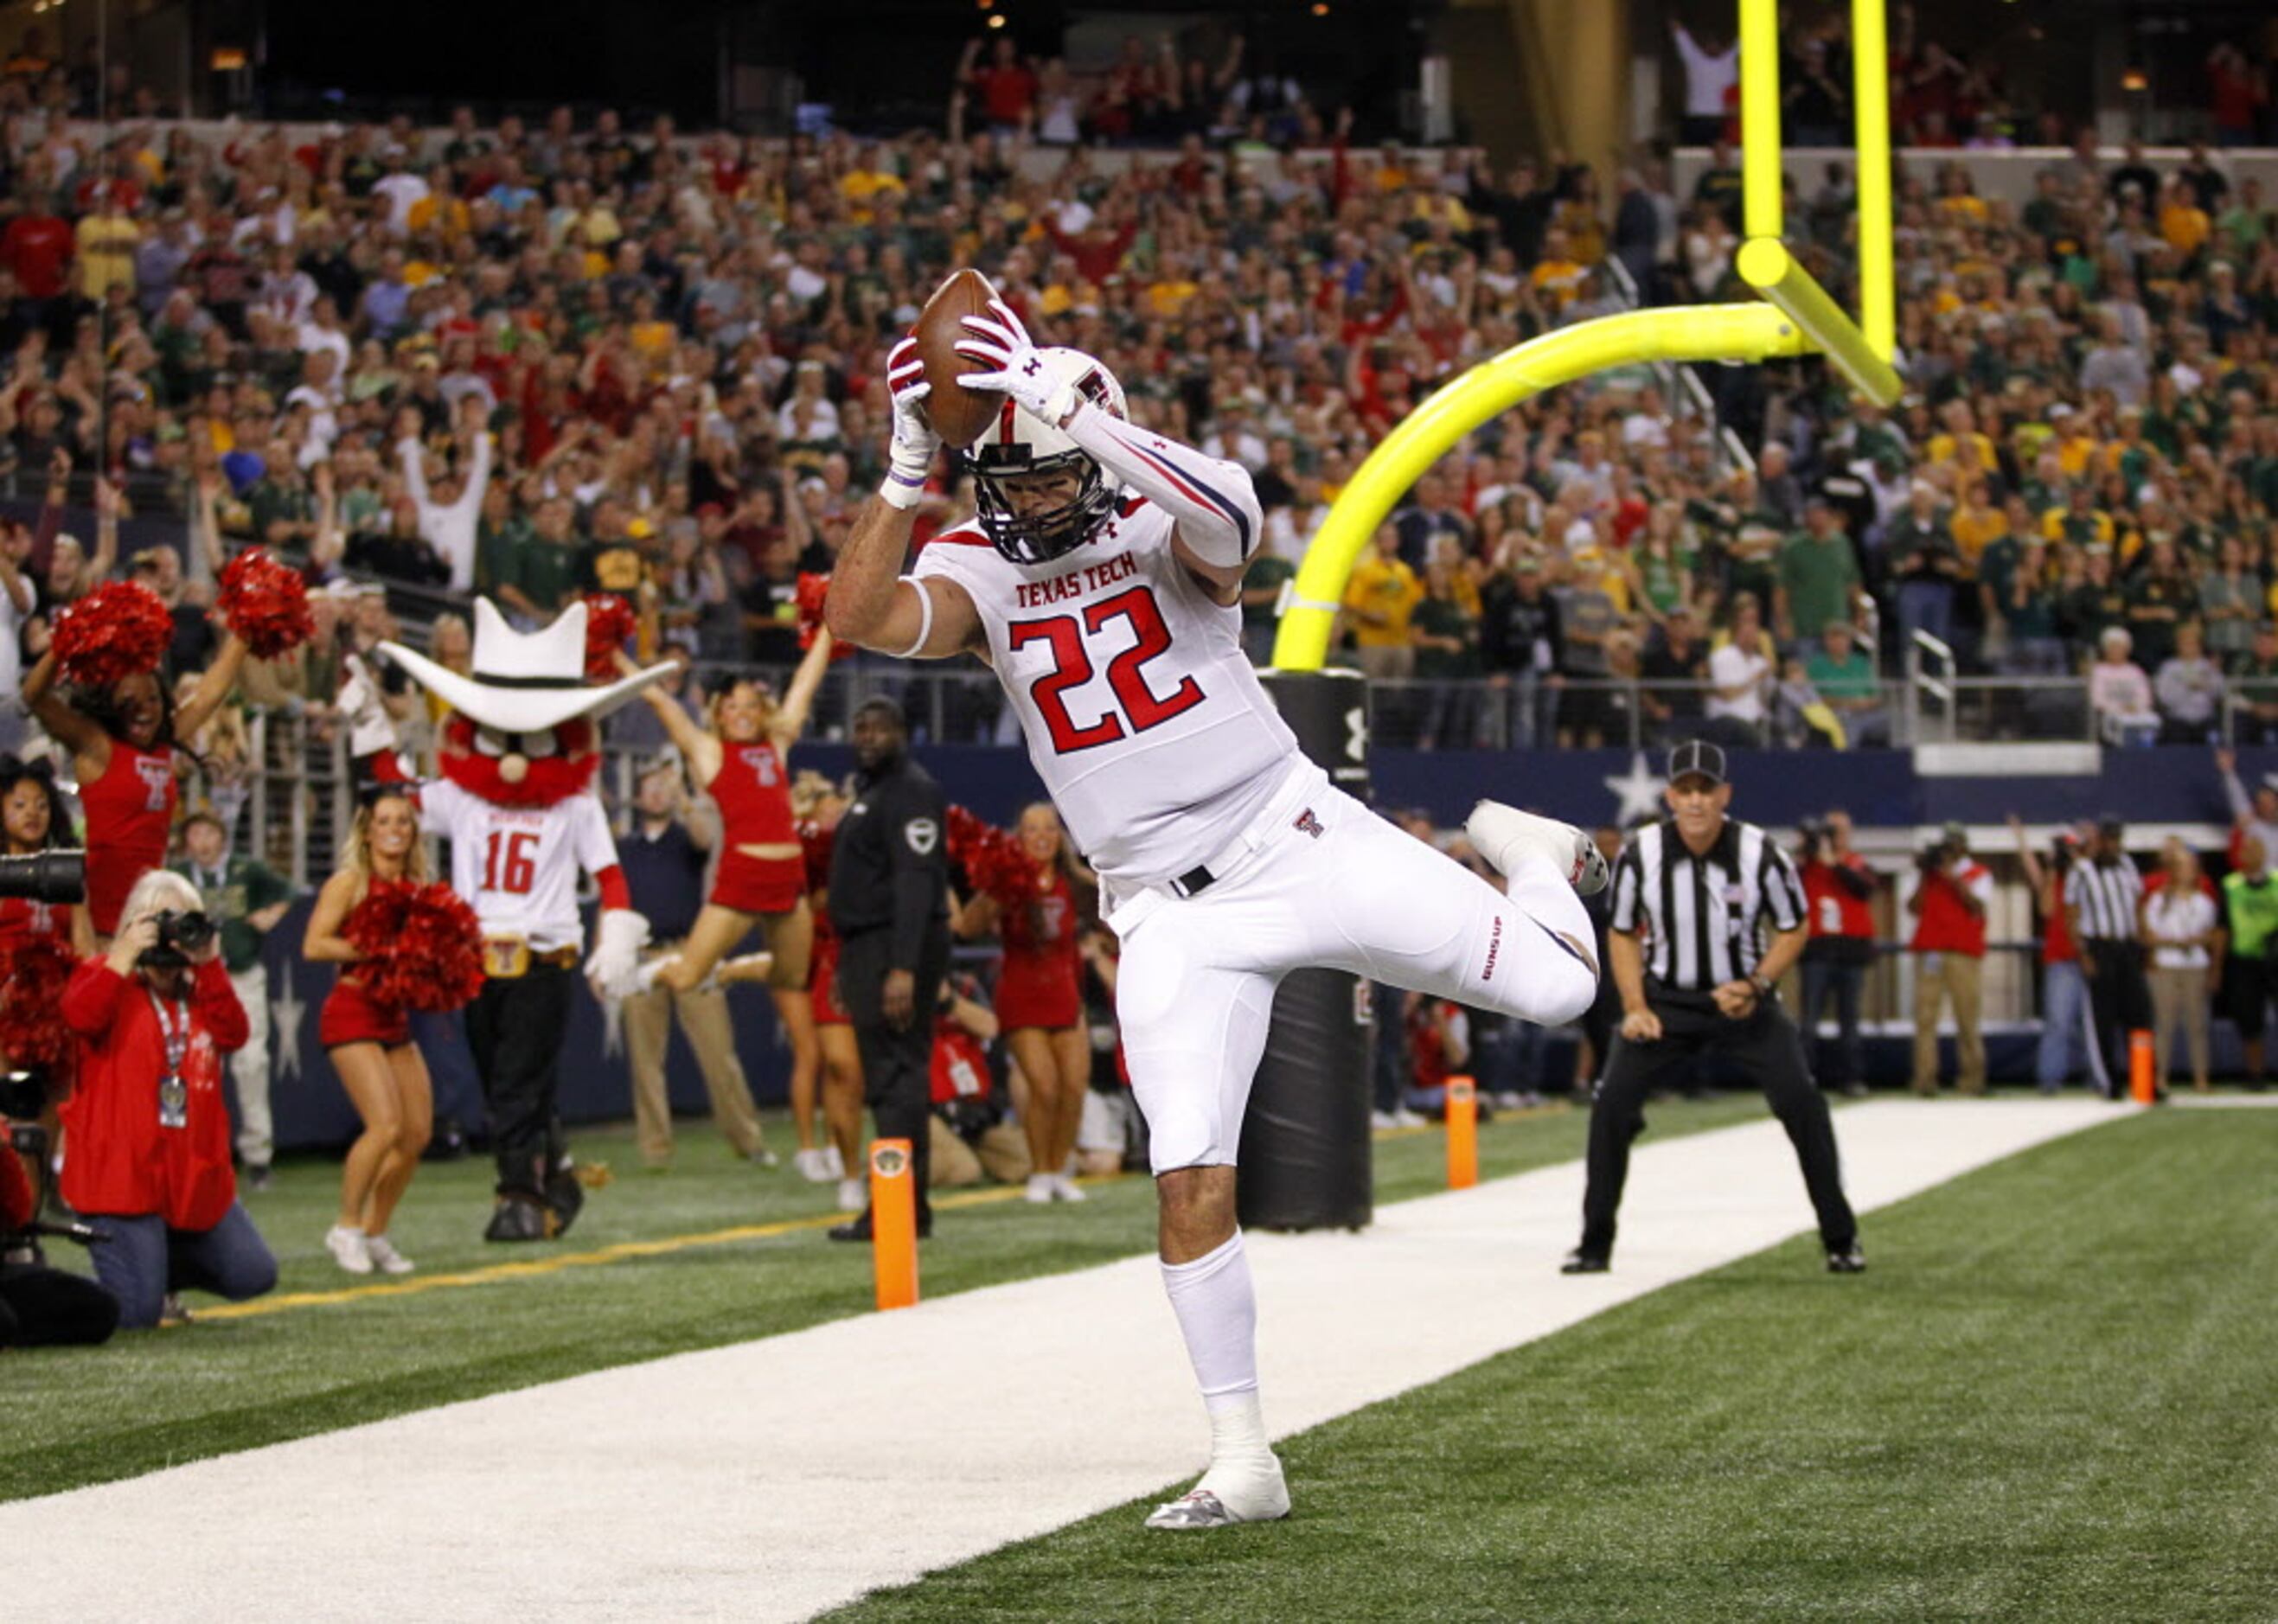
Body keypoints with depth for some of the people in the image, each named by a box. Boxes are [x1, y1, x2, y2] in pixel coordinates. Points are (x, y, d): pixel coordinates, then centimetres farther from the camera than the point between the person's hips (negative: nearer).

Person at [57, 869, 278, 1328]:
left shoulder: (200, 988, 16)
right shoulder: (106, 977, -1)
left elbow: (234, 1033, -4)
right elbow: (80, 1016, -24)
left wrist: (209, 965, -10)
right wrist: (125, 957, -23)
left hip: (195, 1173, 6)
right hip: (123, 1170, -6)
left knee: (254, 1276, 11)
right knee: (135, 1313, -13)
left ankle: (157, 1266, 32)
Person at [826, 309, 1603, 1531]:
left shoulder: (1165, 526, -9)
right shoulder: (977, 573, -1)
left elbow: (1222, 517, -36)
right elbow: (860, 619, -20)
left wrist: (1072, 409, -44)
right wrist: (909, 467, -30)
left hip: (1299, 841, -2)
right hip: (1174, 917, 2)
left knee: (1561, 985, -4)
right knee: (1192, 1190, -9)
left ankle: (1520, 855, 33)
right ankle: (1242, 1463, 4)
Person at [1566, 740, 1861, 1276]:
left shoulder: (1759, 852, -16)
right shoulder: (1641, 853, -13)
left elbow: (1794, 928, -3)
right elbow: (1623, 934, 2)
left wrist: (1755, 986, -17)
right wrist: (1635, 1008, -9)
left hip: (1743, 997, -1)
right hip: (1666, 1000, 1)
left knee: (1801, 1102, -14)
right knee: (1611, 1105, -11)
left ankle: (1841, 1239, 1)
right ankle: (1594, 1245, 4)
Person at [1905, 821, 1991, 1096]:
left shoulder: (1979, 874, 12)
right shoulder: (1930, 873, 19)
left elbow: (1978, 906, -5)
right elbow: (1913, 909, 10)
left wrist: (1952, 877, -7)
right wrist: (1925, 877, 3)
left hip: (1964, 952, -2)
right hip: (1929, 950, 2)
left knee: (1968, 1017, -6)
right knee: (1925, 1016, -8)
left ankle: (1971, 1078, 0)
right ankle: (1924, 1078, -11)